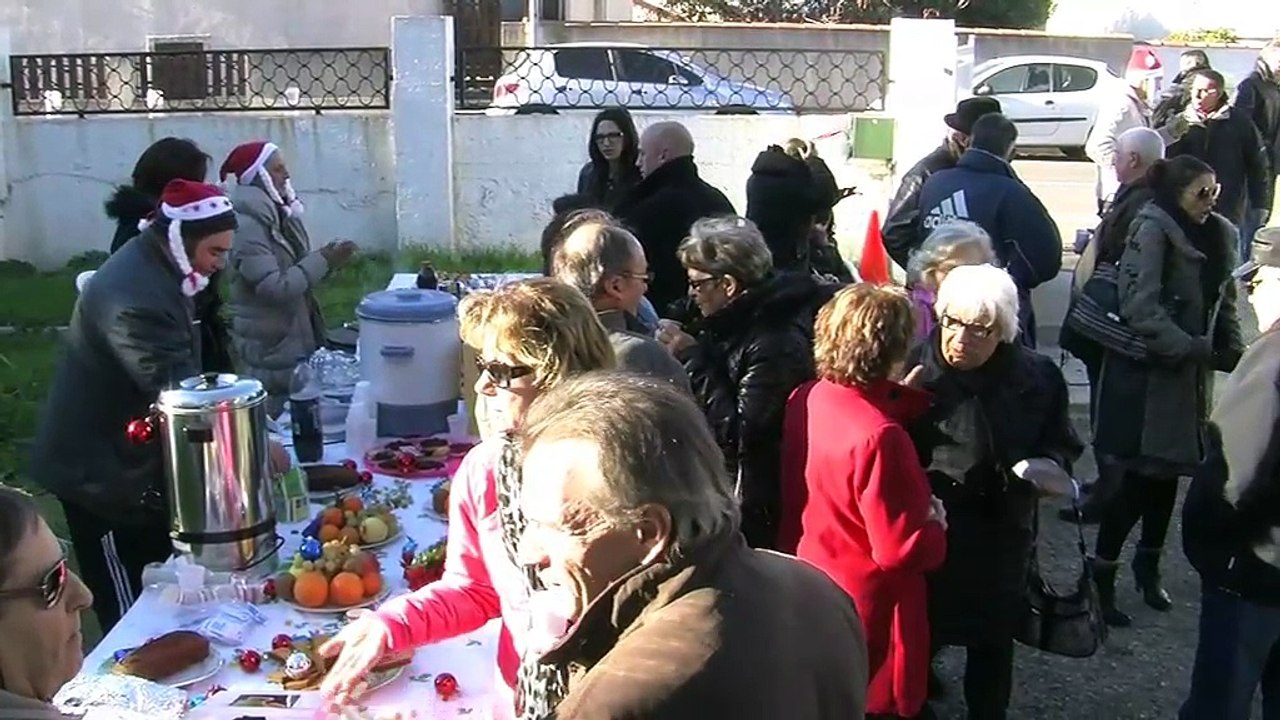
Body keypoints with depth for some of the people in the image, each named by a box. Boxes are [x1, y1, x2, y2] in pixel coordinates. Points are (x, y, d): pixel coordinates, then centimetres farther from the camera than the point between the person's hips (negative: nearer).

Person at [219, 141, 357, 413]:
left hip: (297, 336, 8)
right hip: (270, 348, -8)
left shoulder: (280, 215, 9)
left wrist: (326, 259, -3)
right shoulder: (246, 227, -18)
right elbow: (275, 288, -24)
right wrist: (323, 260, -20)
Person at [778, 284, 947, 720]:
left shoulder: (805, 399, -7)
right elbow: (900, 549, -25)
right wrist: (936, 527, -7)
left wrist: (914, 395, 5)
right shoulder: (879, 438, -30)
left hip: (809, 592, 8)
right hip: (864, 614, -8)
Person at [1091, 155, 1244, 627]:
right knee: (1141, 477, -6)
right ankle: (1100, 578, 5)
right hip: (1147, 373, -7)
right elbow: (1140, 308, -21)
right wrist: (1192, 349, -22)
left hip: (1188, 375, 7)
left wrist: (1232, 351, 1)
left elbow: (1223, 303, 16)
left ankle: (1148, 565, 31)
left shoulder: (1218, 235, 9)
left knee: (1168, 472, 14)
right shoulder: (1152, 229, -14)